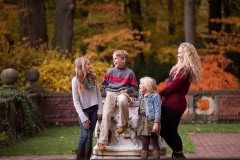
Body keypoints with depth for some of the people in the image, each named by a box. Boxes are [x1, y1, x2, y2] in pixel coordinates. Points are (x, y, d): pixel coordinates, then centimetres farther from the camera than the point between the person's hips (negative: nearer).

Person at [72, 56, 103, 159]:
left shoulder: (92, 77, 4)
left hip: (94, 109, 4)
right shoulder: (76, 80, -9)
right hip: (84, 110, -4)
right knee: (84, 135, -12)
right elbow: (76, 101, -10)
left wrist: (100, 110, -2)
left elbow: (99, 95, 7)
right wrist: (83, 117, -15)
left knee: (90, 136, 3)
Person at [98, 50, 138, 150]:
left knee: (122, 100, -42)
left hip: (123, 93, -3)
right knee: (106, 114, -18)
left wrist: (126, 91, -7)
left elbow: (134, 87, 8)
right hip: (111, 93, 3)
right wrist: (107, 91, 4)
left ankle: (123, 123, -17)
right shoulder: (110, 72, 11)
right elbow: (104, 84, 20)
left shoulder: (129, 73, 4)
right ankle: (102, 141, -20)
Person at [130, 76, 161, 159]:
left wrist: (156, 123, -18)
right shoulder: (141, 96, 15)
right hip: (143, 122, 7)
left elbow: (157, 111, -11)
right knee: (144, 145, 8)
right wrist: (133, 100, 8)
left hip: (152, 122, -7)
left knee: (155, 144, 0)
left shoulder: (155, 96, -7)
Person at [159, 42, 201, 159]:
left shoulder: (186, 69, -9)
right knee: (163, 130, 11)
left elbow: (174, 85, -15)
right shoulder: (180, 67, 20)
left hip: (175, 103, -9)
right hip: (168, 102, 9)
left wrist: (159, 94, -9)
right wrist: (162, 95, 5)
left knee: (171, 130, -4)